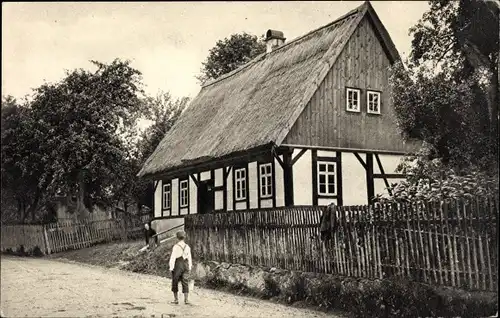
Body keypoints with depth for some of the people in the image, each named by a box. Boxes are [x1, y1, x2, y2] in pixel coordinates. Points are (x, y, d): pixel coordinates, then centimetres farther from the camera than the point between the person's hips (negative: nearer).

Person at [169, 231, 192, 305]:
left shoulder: (176, 247, -11)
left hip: (177, 266, -4)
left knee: (175, 282, 9)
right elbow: (189, 258, 7)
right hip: (185, 266, 4)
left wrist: (171, 268, -7)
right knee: (185, 282, 4)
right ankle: (186, 299, -3)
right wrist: (189, 267, 14)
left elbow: (173, 258, -11)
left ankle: (176, 299, 14)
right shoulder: (187, 247, 3)